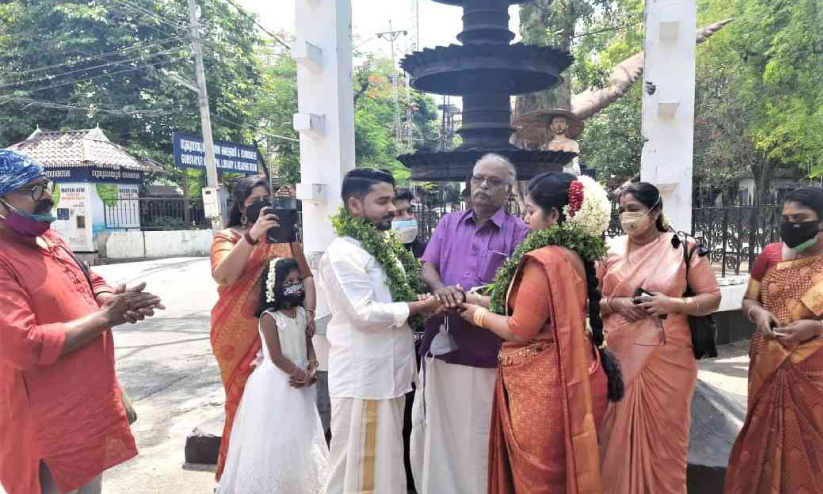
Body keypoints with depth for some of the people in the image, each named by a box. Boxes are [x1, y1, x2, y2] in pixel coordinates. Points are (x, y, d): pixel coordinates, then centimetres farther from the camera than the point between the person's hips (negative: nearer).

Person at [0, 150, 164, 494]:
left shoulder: (50, 240, 7)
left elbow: (89, 280, 19)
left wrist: (109, 298, -5)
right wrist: (106, 317, -23)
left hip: (92, 398, 9)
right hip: (50, 421, -8)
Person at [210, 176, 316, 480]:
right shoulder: (227, 237, -2)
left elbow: (306, 276, 8)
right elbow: (222, 276, -21)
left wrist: (308, 311, -7)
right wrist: (252, 235, -29)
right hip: (239, 334, -2)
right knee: (243, 400, 7)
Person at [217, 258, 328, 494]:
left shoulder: (301, 312, 4)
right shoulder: (269, 317, -17)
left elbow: (309, 345, 7)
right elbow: (277, 357, -19)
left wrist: (311, 371, -9)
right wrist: (301, 374, -12)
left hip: (299, 382, 7)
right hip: (275, 383, -7)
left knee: (301, 436, 16)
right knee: (276, 438, 2)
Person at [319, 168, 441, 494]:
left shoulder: (383, 247, 11)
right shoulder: (342, 254, -18)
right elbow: (365, 313, -24)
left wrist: (428, 301, 0)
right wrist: (420, 306, -15)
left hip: (389, 372, 9)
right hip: (363, 377, -9)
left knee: (385, 457, 21)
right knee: (361, 462, 6)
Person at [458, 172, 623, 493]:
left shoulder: (544, 260, -22)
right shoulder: (575, 254, 7)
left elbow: (521, 330, -20)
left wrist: (479, 316, -3)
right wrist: (481, 299, 10)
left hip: (543, 386, -9)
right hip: (566, 379, 9)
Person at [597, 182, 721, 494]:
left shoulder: (684, 248, -2)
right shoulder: (611, 249, 4)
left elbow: (712, 299, 1)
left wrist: (672, 304, -15)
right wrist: (615, 304, -13)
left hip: (666, 358, -1)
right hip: (617, 356, 2)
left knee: (662, 435, 8)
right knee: (616, 434, 8)